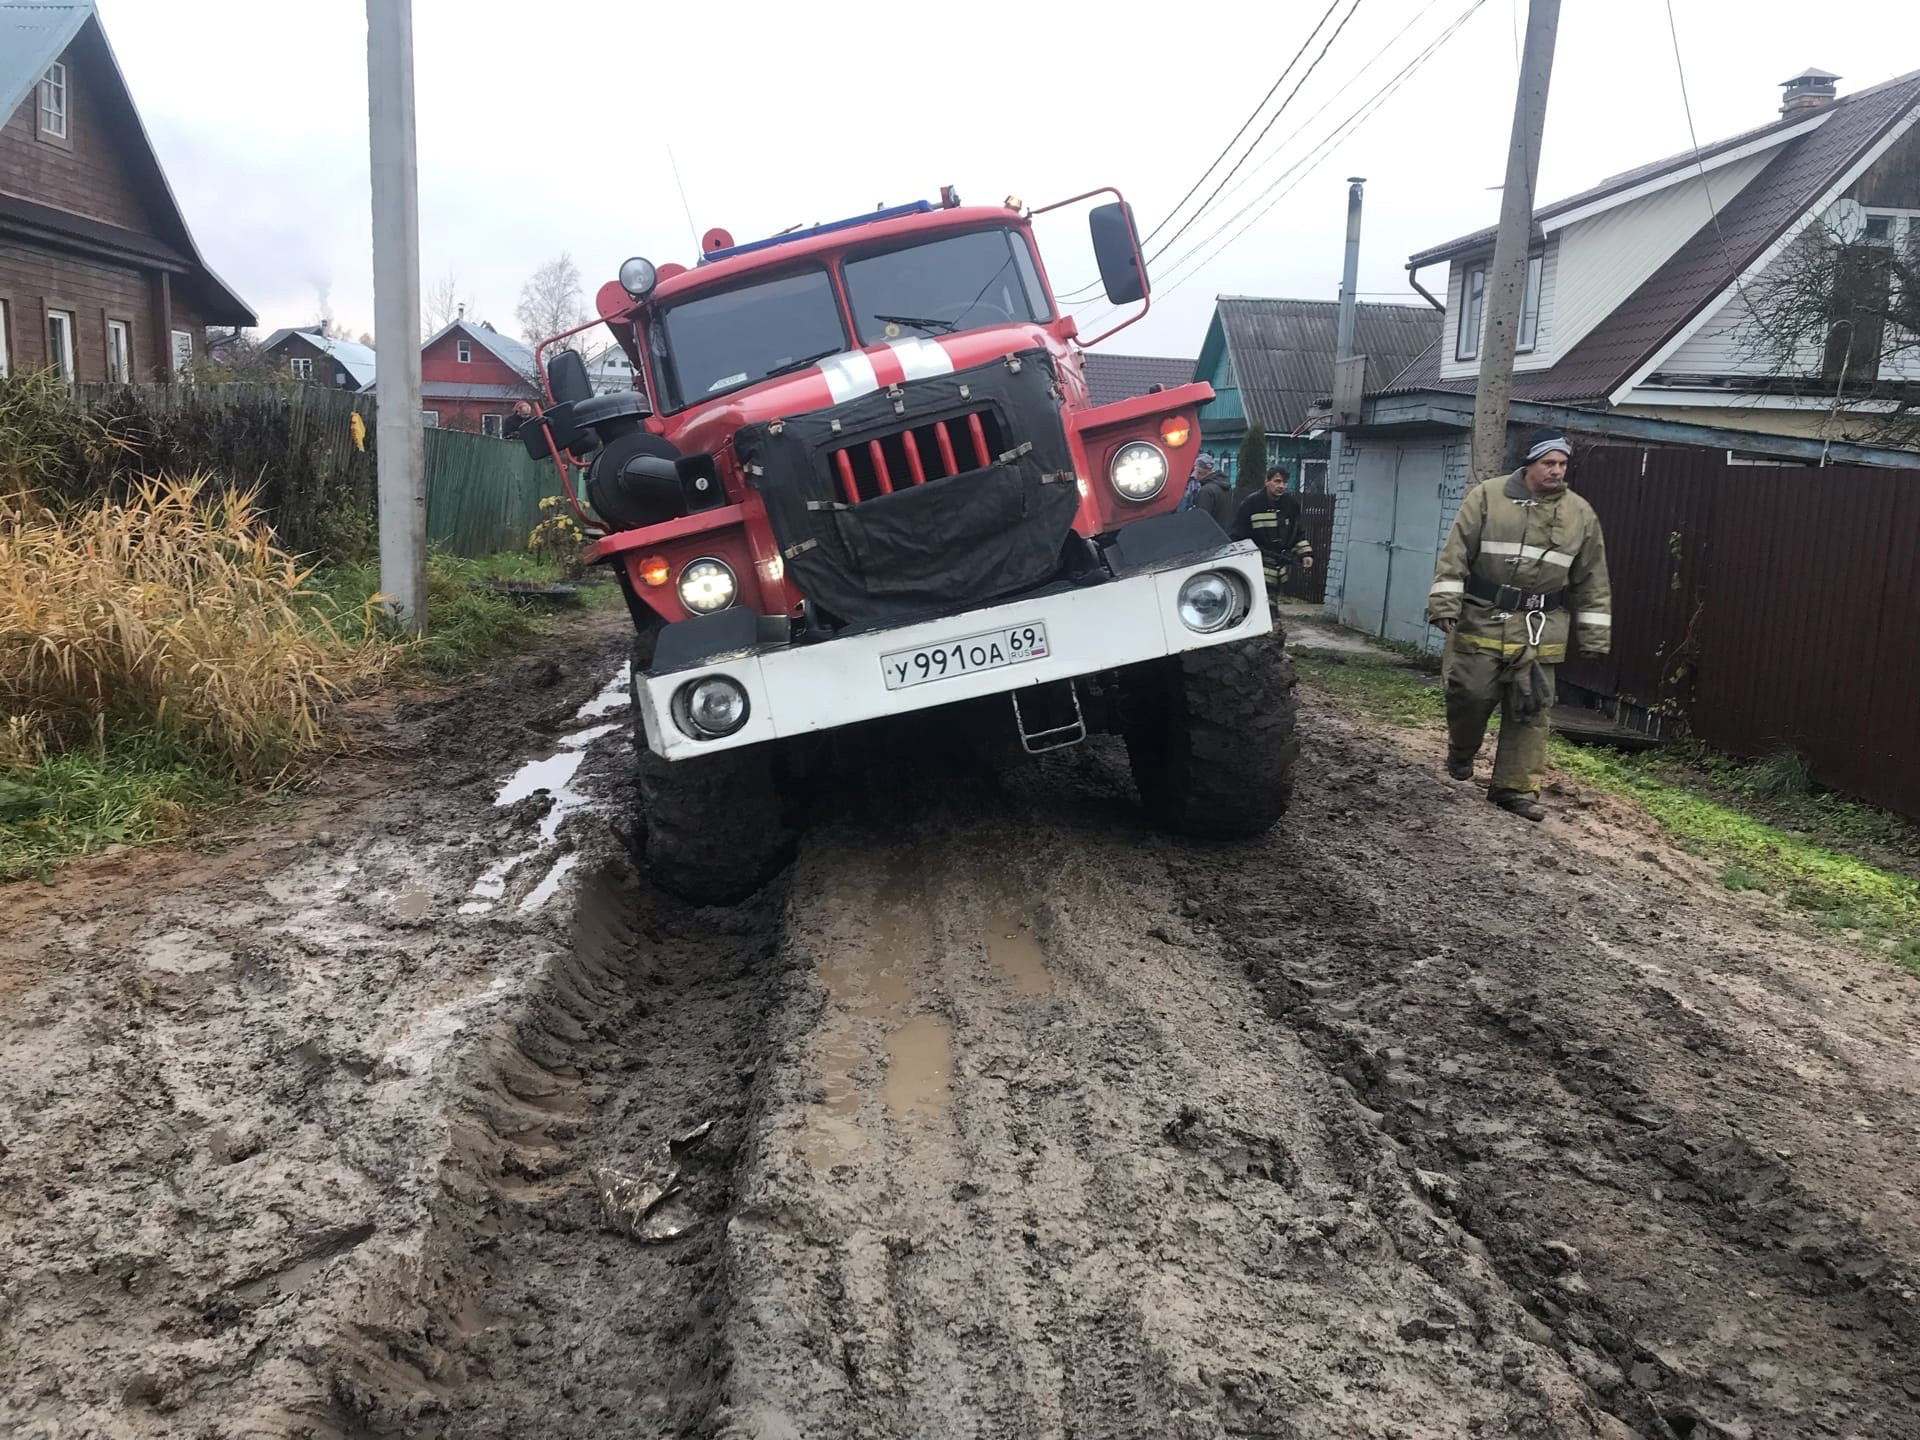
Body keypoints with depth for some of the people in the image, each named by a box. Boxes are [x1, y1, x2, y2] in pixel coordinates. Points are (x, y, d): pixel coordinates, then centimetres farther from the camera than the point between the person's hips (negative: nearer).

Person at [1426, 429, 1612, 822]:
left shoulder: (1581, 514, 5)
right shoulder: (1488, 496, -3)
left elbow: (1592, 581, 9)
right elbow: (1455, 553, -5)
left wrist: (1593, 636, 7)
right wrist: (1445, 603, -14)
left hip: (1539, 631, 2)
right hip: (1482, 620, -2)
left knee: (1531, 710, 1)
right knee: (1470, 694, 0)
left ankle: (1516, 787, 9)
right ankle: (1461, 752, 30)